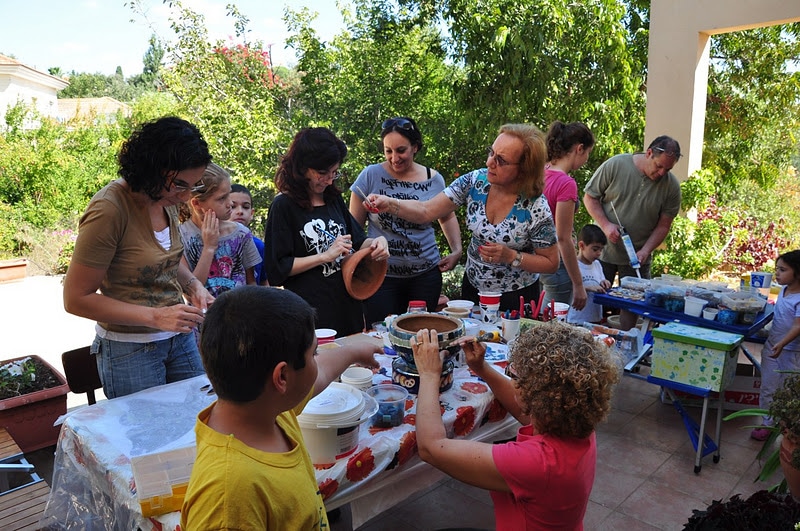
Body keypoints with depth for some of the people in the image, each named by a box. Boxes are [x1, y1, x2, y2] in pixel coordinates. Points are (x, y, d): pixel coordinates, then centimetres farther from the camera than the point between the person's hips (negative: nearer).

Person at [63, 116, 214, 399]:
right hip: (131, 350, -6)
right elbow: (76, 299, -17)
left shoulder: (167, 197, -1)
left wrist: (193, 285, -3)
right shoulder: (109, 210, -22)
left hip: (179, 338, 7)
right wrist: (155, 317, -24)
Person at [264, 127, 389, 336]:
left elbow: (357, 241, 18)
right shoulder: (283, 206, -10)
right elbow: (277, 269, -13)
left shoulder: (334, 199, 8)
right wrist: (326, 256, -16)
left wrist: (375, 242, -4)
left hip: (348, 307, 6)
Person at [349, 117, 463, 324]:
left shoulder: (434, 179, 2)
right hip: (381, 275, -2)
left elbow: (447, 217, 19)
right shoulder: (371, 176, -4)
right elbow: (354, 225, 2)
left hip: (425, 274, 2)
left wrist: (456, 251, 7)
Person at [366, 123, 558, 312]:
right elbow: (425, 211, -14)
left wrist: (511, 256, -24)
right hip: (473, 289, 4)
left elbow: (551, 263, -11)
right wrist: (390, 204, -31)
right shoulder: (474, 181, -14)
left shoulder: (536, 209, -23)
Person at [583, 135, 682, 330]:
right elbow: (589, 197, -4)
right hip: (603, 249, -1)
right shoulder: (615, 165, -11)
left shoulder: (671, 186, -5)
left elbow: (663, 225, -1)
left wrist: (645, 251, -14)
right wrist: (606, 225, -16)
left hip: (638, 256, 1)